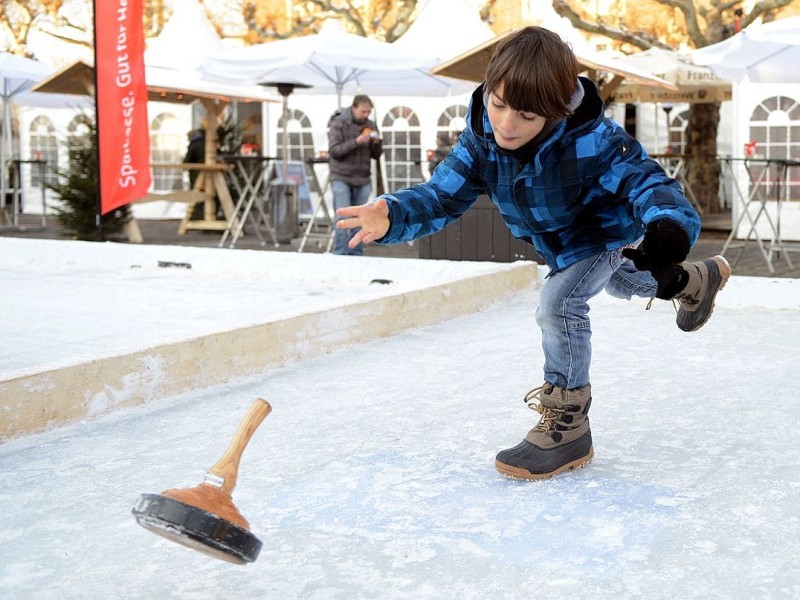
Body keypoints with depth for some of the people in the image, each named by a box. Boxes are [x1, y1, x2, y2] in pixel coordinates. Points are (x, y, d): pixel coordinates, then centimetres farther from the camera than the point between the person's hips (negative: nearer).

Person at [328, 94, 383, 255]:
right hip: (341, 178, -5)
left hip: (362, 179, 5)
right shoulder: (339, 123, -5)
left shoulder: (370, 125, 9)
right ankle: (340, 254, -6)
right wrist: (356, 142, -22)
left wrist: (377, 143, -11)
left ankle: (357, 255, 12)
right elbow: (333, 151, -13)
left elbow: (376, 154, 11)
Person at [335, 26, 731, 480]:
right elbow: (443, 195, -28)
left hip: (612, 232, -7)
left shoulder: (592, 140, -41)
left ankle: (568, 426, -11)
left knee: (559, 301, -27)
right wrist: (393, 216, -49)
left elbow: (645, 179, -42)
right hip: (557, 241, 7)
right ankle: (695, 280, 65)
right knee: (623, 285, 32)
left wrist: (671, 223, -65)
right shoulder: (482, 138, -28)